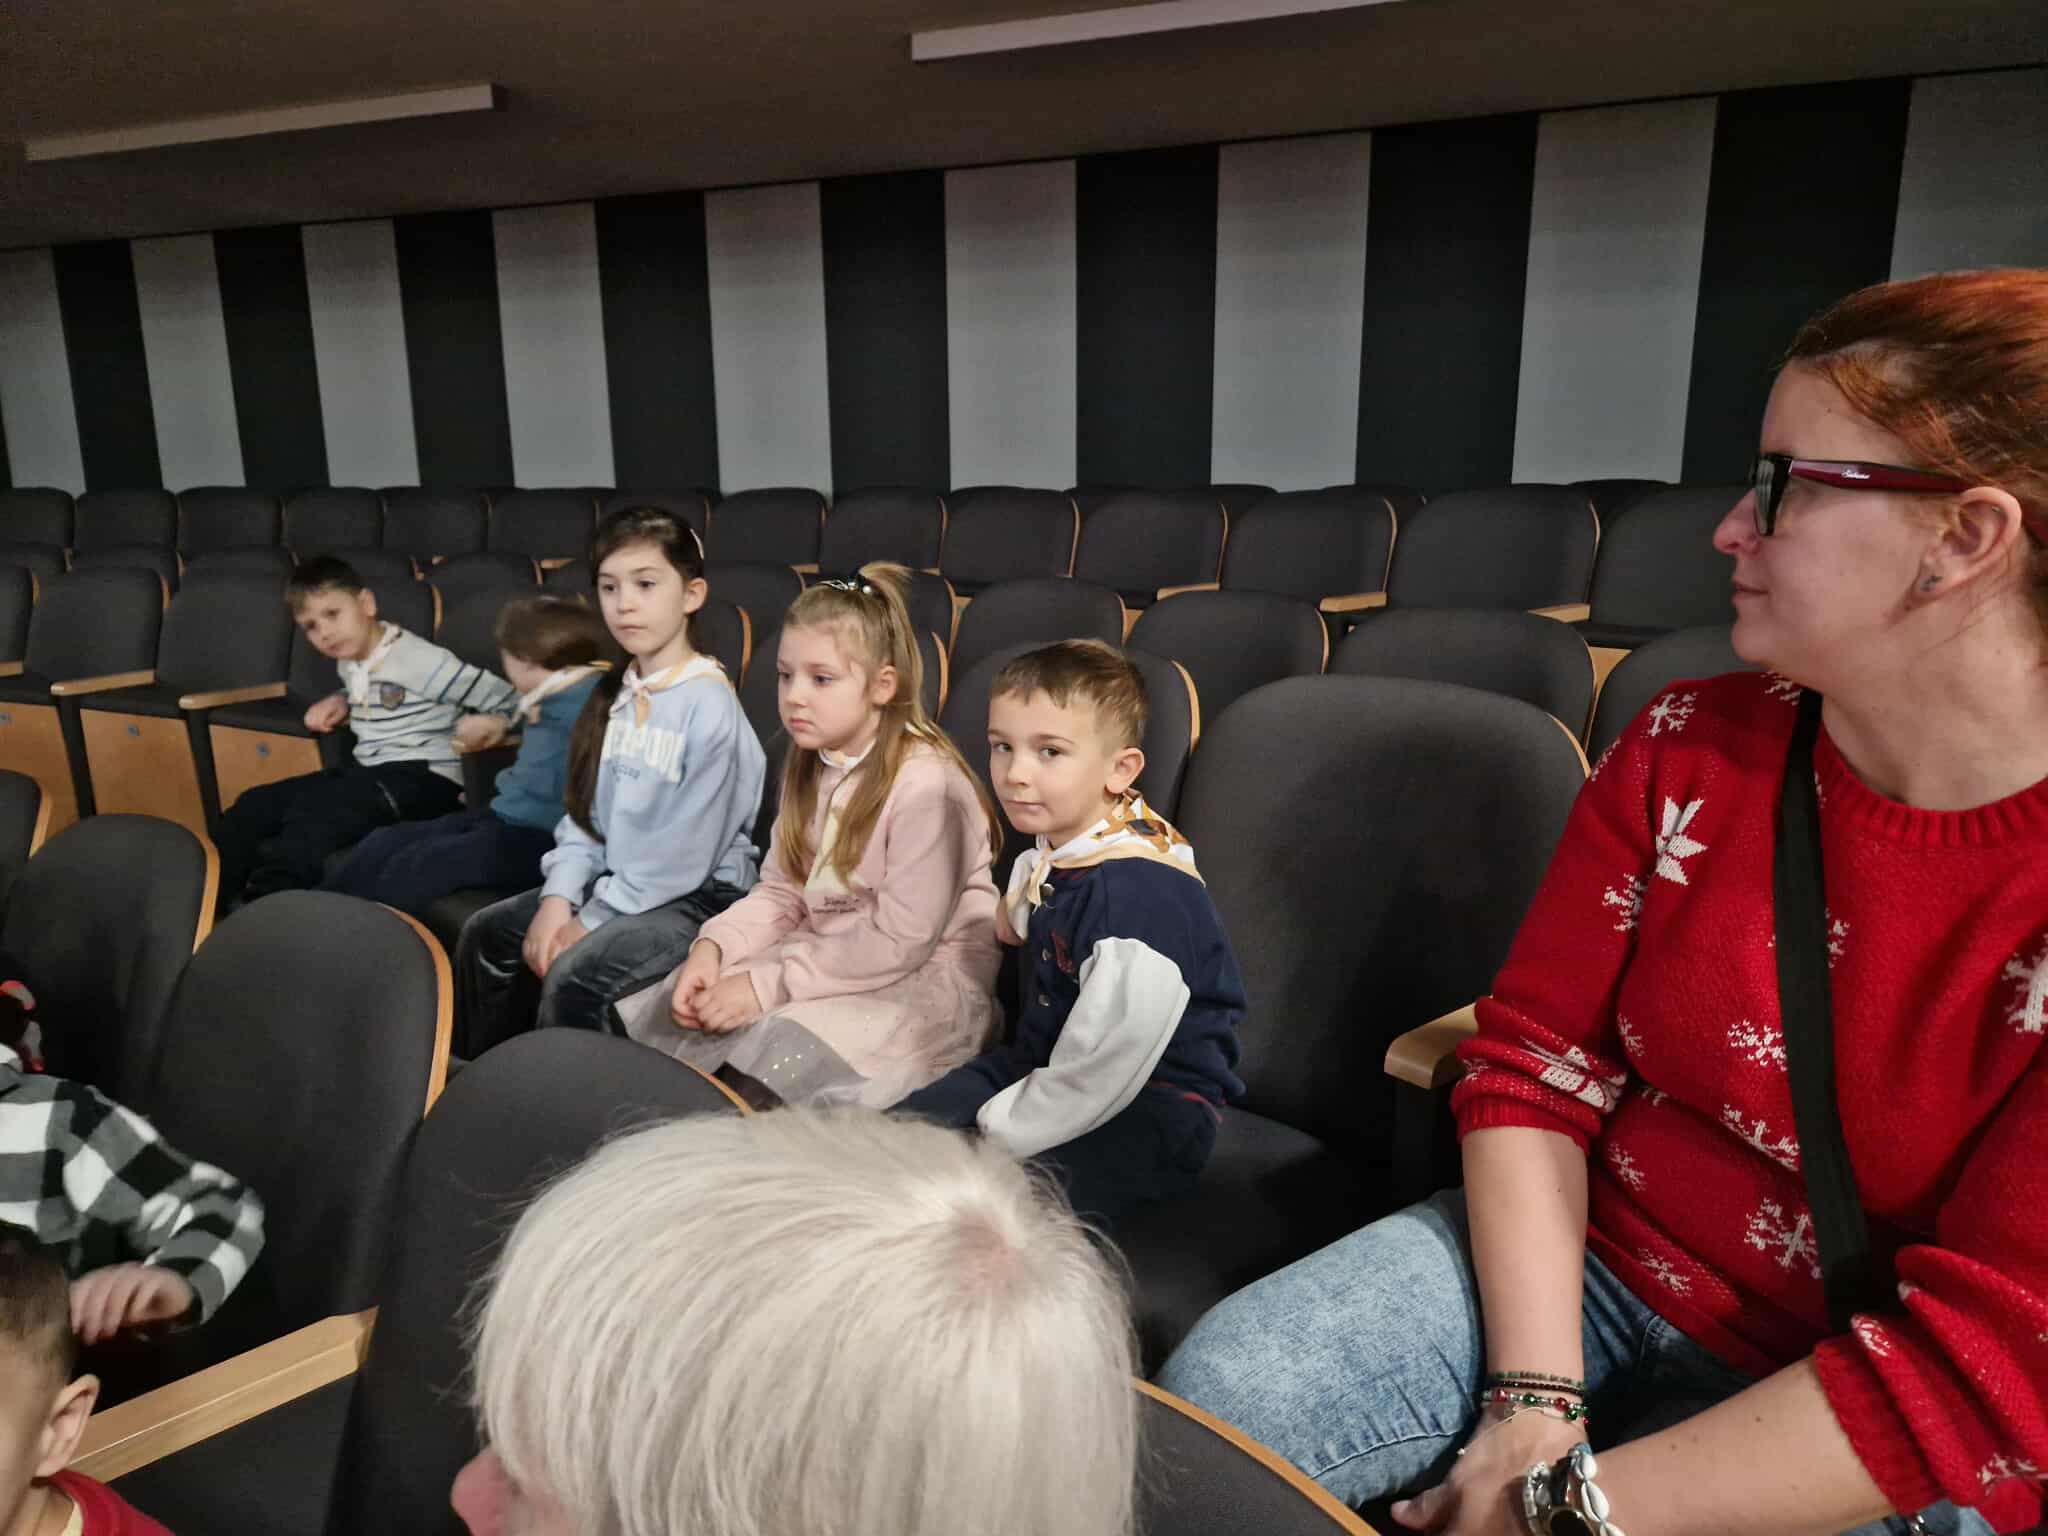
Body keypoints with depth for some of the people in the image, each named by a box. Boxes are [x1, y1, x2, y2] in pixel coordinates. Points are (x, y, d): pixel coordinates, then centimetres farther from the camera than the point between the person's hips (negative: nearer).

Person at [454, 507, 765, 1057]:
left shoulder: (709, 704, -19)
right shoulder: (613, 696, 7)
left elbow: (685, 852, -20)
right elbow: (584, 814, 9)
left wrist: (592, 921, -15)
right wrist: (559, 897, -7)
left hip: (695, 896, -8)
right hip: (615, 884, 8)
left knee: (575, 975, -26)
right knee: (485, 933, 4)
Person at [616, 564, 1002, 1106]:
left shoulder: (924, 784, -20)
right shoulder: (811, 767, 8)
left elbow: (901, 938, -23)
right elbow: (780, 893, 7)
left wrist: (770, 982, -23)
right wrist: (713, 947, -12)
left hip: (921, 977, -8)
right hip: (828, 959, 8)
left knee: (780, 1057, -30)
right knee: (656, 1015, -3)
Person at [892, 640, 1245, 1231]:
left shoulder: (1139, 891, -29)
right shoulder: (1050, 855, 1)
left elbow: (1113, 1056, -29)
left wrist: (1005, 1132, -20)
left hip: (1149, 1110, -9)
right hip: (1045, 1066, 9)